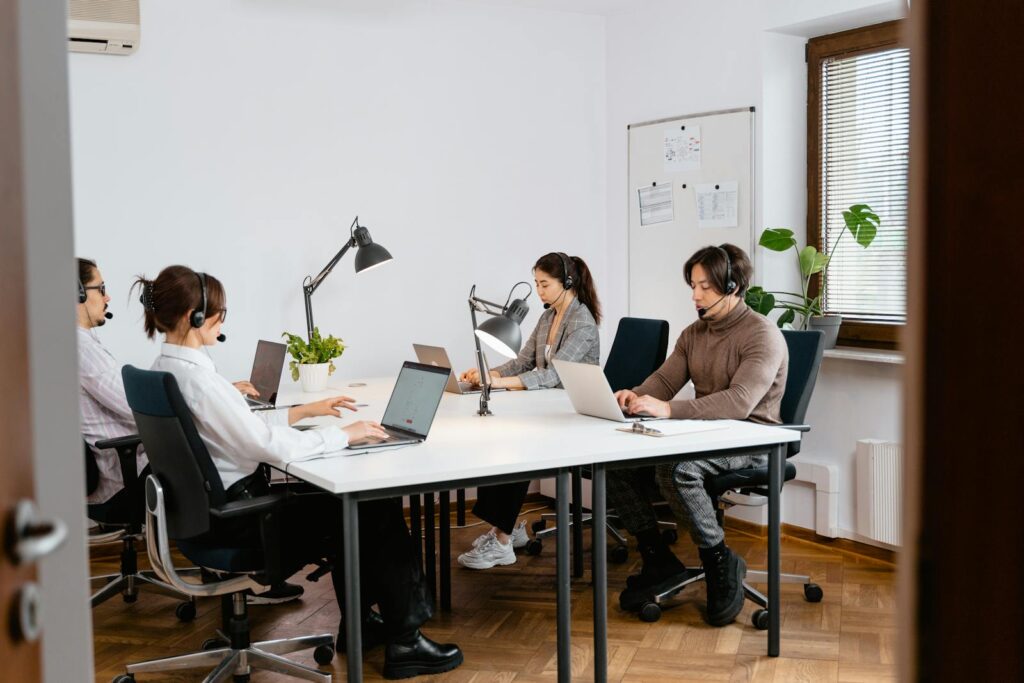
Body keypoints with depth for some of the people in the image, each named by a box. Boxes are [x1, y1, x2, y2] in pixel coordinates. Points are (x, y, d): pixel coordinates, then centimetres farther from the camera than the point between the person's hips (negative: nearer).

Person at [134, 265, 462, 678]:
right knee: (378, 506, -2)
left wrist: (304, 411, 12)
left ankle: (358, 622, 27)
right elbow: (272, 447, -26)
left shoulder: (165, 369, 6)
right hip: (239, 515, -10)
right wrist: (345, 434, -14)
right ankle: (403, 641, 8)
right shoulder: (195, 379, -25)